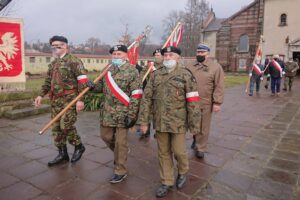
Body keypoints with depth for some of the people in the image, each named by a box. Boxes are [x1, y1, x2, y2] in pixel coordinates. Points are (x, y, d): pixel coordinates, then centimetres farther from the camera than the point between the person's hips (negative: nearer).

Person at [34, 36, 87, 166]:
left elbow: (82, 81, -13)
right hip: (56, 100, 8)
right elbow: (48, 81, 22)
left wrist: (80, 99, -19)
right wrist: (41, 95, 8)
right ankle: (62, 154, 21)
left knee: (66, 125, -11)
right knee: (56, 127, 8)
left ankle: (79, 147, 14)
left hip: (69, 99, -8)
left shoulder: (73, 61, -7)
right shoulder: (53, 63, 17)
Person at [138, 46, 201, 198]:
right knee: (164, 153, 13)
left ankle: (183, 172, 39)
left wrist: (194, 124, -8)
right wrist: (144, 121, -1)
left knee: (178, 151, 7)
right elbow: (147, 98, 3)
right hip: (160, 122, 4)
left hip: (178, 122, -3)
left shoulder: (185, 75, -6)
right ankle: (166, 182, 31)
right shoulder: (156, 75, 4)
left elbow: (193, 102, -7)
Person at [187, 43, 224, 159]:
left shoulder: (216, 67, -4)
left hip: (205, 104, -4)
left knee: (203, 128, 8)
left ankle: (200, 148, 24)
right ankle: (195, 140, 44)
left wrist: (217, 102, -13)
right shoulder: (191, 67, 9)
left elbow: (219, 87, -8)